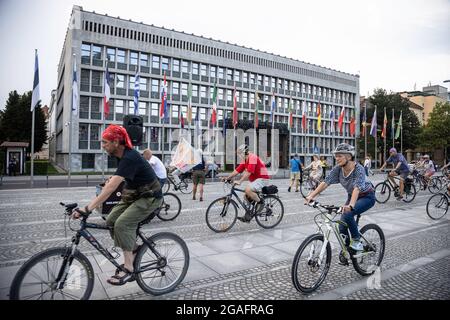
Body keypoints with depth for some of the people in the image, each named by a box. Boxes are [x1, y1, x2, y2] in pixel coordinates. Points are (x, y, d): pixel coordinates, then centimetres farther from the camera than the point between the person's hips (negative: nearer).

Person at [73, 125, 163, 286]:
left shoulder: (129, 158, -28)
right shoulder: (122, 154, 1)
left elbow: (111, 187, -35)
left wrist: (87, 209, -36)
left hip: (150, 197, -9)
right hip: (134, 194, 9)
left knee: (122, 224, -21)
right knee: (111, 221, 0)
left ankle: (128, 269, -7)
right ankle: (133, 253, 16)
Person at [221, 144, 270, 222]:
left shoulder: (252, 157, -19)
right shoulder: (245, 160, 10)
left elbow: (248, 172, -29)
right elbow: (238, 170, 7)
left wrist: (239, 181, -34)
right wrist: (227, 177, -1)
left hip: (262, 179, -10)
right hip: (255, 180, 10)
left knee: (248, 189, -29)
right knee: (247, 196, 6)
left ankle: (260, 201, -8)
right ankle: (247, 216, 12)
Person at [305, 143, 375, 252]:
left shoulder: (359, 169, -29)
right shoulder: (337, 169, -14)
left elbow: (357, 188, -43)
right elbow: (325, 182, -23)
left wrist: (351, 205, -59)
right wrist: (311, 196, -36)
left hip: (367, 197, -5)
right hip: (351, 196, 6)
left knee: (347, 214, -30)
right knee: (342, 227, -5)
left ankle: (357, 240, -5)